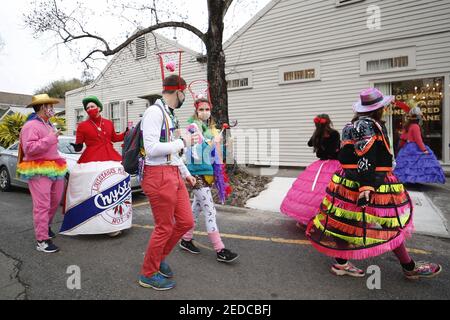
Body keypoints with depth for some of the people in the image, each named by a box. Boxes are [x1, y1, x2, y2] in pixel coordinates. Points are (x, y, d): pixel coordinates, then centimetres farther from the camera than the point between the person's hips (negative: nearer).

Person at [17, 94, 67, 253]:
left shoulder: (48, 124, 18)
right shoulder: (31, 126, -11)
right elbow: (29, 148, -23)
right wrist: (50, 138, -22)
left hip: (54, 169, 9)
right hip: (39, 171, -9)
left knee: (55, 202, 17)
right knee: (42, 206, -8)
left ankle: (45, 226, 39)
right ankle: (42, 241, -2)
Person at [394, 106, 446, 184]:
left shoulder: (407, 126, 11)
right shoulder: (415, 126, -14)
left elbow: (402, 137, 17)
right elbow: (418, 139, -19)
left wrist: (402, 146, 27)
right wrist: (424, 149, -18)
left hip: (407, 147, 9)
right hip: (415, 148, -9)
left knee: (407, 165, 10)